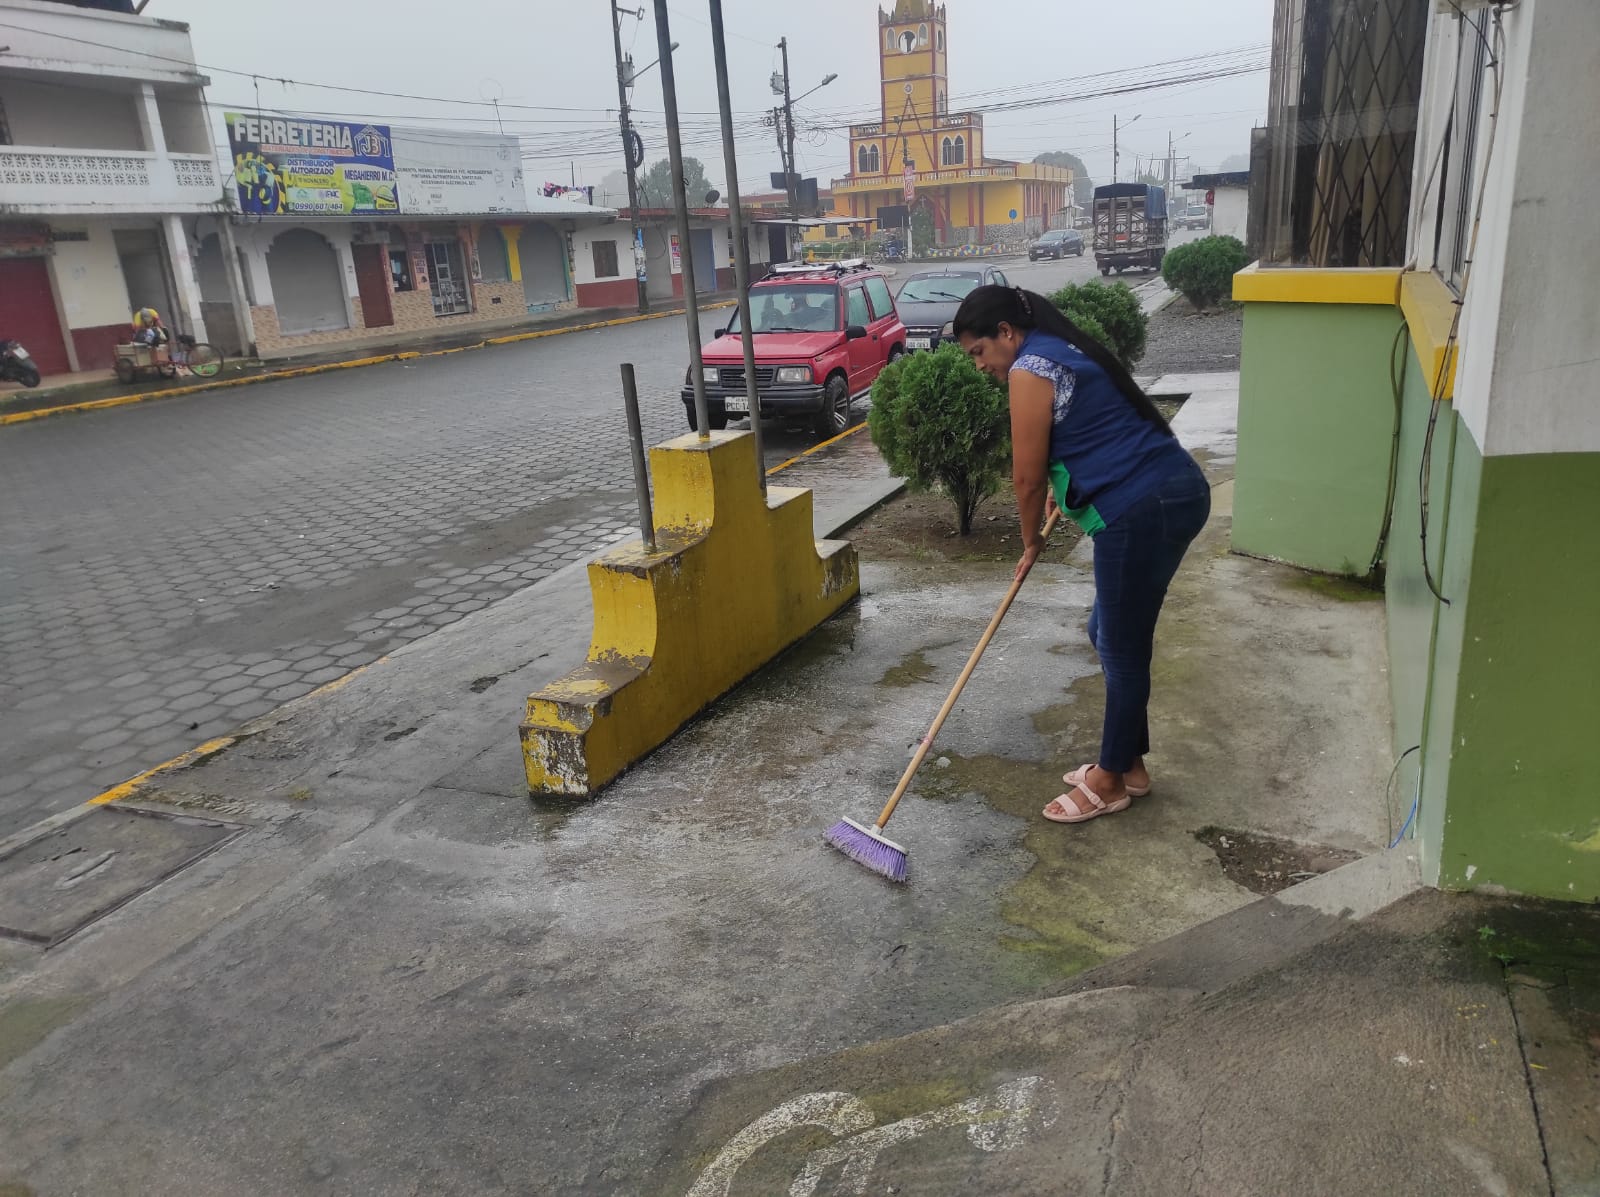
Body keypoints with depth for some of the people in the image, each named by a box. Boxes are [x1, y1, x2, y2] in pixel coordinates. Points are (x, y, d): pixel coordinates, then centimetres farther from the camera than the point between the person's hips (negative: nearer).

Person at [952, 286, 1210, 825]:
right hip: (1176, 493, 10)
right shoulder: (1065, 350, 20)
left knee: (1122, 648, 3)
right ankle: (1127, 763, 30)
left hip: (1141, 511, -10)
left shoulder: (1029, 369, -10)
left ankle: (1111, 782, 18)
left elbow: (1027, 477, -7)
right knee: (1111, 635, 18)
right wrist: (1063, 486, 43)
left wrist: (1030, 543, 8)